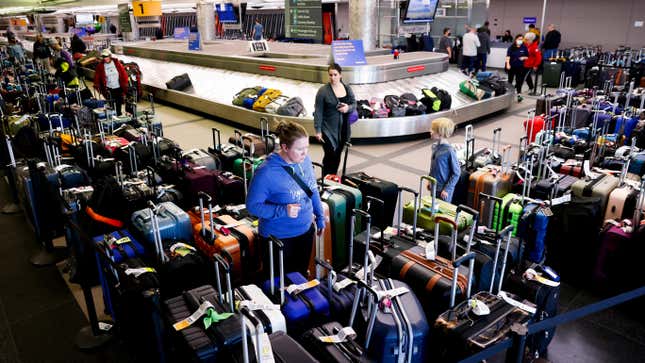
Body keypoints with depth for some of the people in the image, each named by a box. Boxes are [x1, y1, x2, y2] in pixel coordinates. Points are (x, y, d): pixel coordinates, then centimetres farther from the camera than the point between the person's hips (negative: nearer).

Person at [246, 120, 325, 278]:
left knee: (301, 276, 23)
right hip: (277, 237, -5)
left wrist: (320, 217, 11)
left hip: (306, 230, 6)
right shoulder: (267, 172, -27)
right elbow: (252, 205, -20)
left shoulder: (305, 160, -7)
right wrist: (282, 211, -31)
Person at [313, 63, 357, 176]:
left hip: (343, 129, 5)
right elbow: (318, 112, -10)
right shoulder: (323, 91, -10)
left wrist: (348, 108, -11)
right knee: (330, 156, -5)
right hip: (328, 130, -5)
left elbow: (354, 104, 13)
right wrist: (318, 130, -12)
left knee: (337, 155, 13)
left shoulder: (347, 88, 5)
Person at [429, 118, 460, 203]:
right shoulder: (435, 146, -1)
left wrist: (447, 189, -16)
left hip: (444, 190, -7)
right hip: (434, 187, 7)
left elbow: (456, 173, -16)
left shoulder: (449, 151, -21)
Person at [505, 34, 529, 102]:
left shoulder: (524, 48, 1)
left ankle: (519, 94, -4)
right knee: (510, 80, 13)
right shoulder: (511, 47, -3)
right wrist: (508, 64, -20)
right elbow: (508, 56, -8)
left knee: (519, 81, -5)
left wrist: (524, 58, -13)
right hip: (511, 66, 0)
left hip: (520, 67, 0)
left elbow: (527, 57, 9)